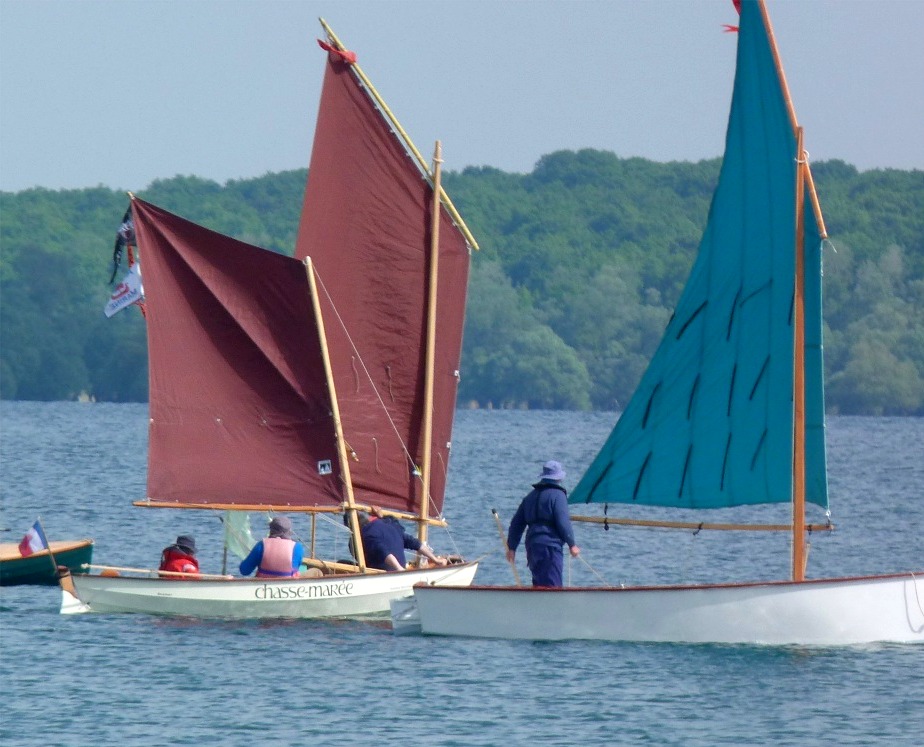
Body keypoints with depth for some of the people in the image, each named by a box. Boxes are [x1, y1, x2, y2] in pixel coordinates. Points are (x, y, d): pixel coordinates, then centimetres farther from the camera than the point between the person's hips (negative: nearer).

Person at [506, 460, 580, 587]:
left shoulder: (531, 495, 19)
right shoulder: (557, 494, -4)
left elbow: (516, 523, 20)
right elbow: (563, 523, -12)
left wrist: (512, 547, 24)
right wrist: (572, 545, -3)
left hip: (532, 546, 7)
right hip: (550, 546, -7)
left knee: (539, 584, 14)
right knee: (552, 585, -11)